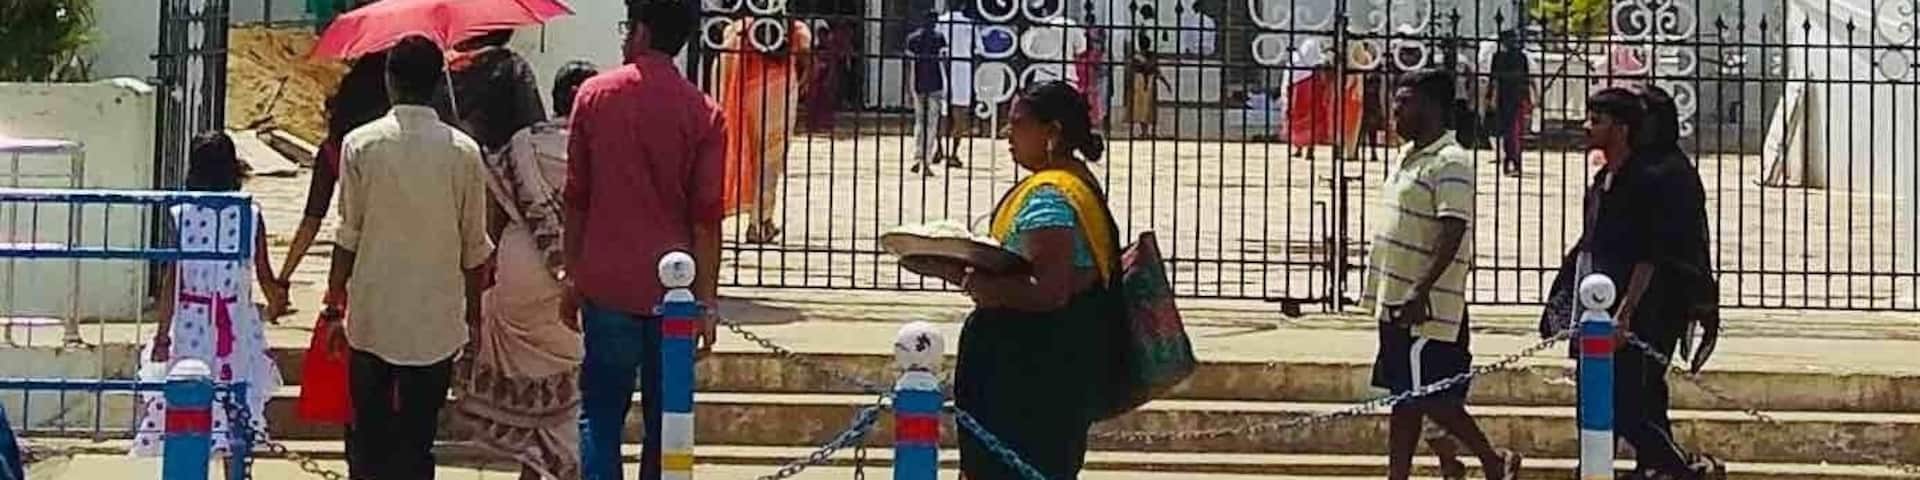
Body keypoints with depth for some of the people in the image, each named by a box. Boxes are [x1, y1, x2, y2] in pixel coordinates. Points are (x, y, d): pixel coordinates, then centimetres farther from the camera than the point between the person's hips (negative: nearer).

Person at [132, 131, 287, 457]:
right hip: (236, 326, 1)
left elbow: (172, 282, -9)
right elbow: (264, 275, 2)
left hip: (190, 325, -1)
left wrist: (162, 335, -3)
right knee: (236, 407, 9)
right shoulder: (251, 216, -6)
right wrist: (276, 298, 25)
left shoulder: (180, 216, -9)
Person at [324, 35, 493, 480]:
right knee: (418, 438, 3)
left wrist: (335, 303, 6)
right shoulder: (463, 151, -3)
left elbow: (349, 235, -3)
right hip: (436, 321, 0)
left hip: (372, 314, 0)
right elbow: (475, 245, 1)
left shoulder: (361, 144, -5)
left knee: (370, 440, 9)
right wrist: (474, 311, 13)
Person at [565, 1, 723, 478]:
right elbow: (706, 216, -5)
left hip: (607, 283, 0)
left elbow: (575, 197, 3)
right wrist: (707, 299, 0)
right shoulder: (704, 114, -4)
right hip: (673, 287, 0)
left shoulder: (595, 95, -1)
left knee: (600, 417, 3)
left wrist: (573, 273, 12)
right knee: (665, 420, 8)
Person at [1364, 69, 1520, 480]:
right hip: (1397, 303, 10)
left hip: (1427, 306, -10)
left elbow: (1453, 233, -22)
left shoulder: (1451, 164, -14)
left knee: (1430, 397, -7)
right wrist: (1379, 291, 22)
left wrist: (1421, 293, -29)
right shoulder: (1409, 157, 16)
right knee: (1404, 397, 10)